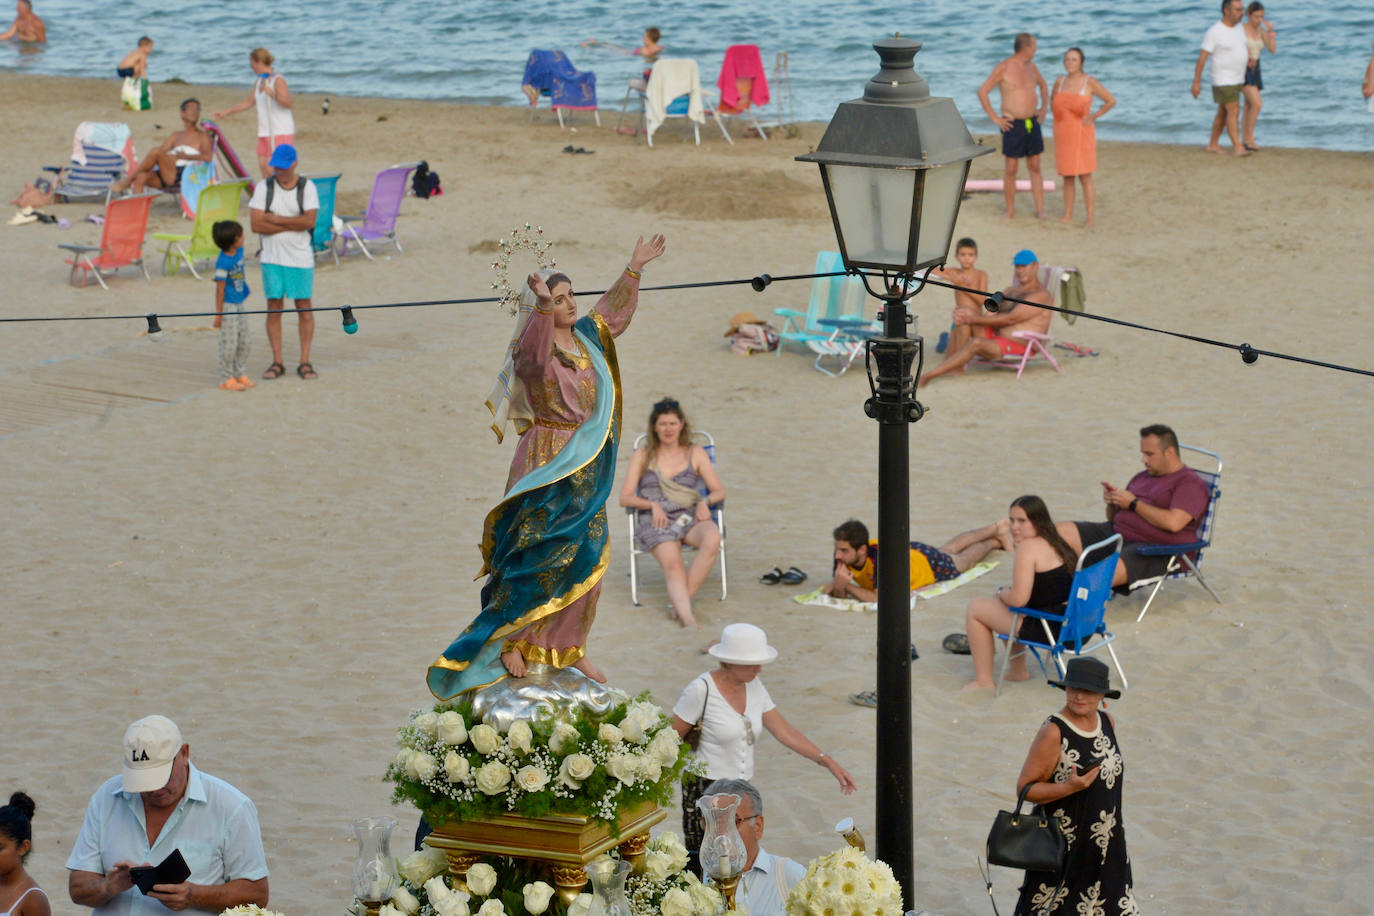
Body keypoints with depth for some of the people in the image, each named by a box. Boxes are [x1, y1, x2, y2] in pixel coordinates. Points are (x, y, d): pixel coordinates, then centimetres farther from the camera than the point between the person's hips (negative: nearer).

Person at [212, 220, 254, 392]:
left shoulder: (239, 252, 1)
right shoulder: (223, 263, -22)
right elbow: (220, 289, -19)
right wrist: (219, 313, -17)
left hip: (239, 304, 9)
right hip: (227, 305, -9)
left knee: (244, 341, 14)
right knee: (229, 343, -2)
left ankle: (241, 375, 25)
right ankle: (226, 379, 7)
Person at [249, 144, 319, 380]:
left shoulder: (307, 187, 0)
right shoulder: (264, 187, 2)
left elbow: (310, 221, -13)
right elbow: (257, 225, -8)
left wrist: (276, 219, -11)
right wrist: (293, 224, -11)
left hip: (300, 257, -1)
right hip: (272, 257, 1)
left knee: (304, 307, 1)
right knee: (274, 307, 1)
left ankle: (304, 362, 6)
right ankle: (277, 362, 7)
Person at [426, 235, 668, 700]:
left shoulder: (586, 338, 6)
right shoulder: (537, 349, -17)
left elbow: (613, 311, 25)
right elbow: (533, 352, -43)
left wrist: (633, 271, 27)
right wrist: (543, 306, -59)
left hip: (588, 470, 8)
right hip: (549, 470, -8)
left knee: (585, 559, 12)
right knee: (537, 556, -6)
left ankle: (570, 648, 22)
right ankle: (512, 642, 5)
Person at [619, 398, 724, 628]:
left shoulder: (695, 453, 17)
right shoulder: (642, 456, 15)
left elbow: (719, 491, 14)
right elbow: (625, 497, 8)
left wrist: (705, 502, -9)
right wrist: (653, 505, -10)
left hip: (688, 518, 1)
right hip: (655, 522, -1)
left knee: (712, 537, -35)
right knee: (673, 566, -32)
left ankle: (684, 599, -28)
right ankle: (687, 618, -51)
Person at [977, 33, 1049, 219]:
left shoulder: (1031, 66, 10)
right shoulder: (1003, 68, -10)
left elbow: (1043, 85, 30)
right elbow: (982, 92, -11)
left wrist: (1044, 108, 18)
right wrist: (995, 118, -11)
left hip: (1033, 123, 6)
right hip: (1013, 125, -6)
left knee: (1035, 168, 6)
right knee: (1011, 169, -1)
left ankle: (1040, 210, 7)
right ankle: (1010, 210, 12)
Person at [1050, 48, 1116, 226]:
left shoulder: (1089, 82, -8)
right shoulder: (1060, 81, 7)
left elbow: (1111, 100, -4)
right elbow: (1052, 98, 27)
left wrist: (1094, 117, -7)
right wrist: (1058, 117, 12)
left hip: (1081, 133, -5)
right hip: (1063, 134, 5)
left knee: (1085, 176, -6)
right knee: (1066, 176, 9)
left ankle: (1090, 217, -3)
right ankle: (1068, 215, 16)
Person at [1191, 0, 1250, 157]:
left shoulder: (1239, 28, 7)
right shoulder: (1214, 32, -17)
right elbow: (1202, 57, -16)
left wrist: (1250, 56, 1)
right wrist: (1196, 82, -17)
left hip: (1237, 79, 8)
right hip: (1223, 80, -8)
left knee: (1223, 113, 12)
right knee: (1234, 111, -13)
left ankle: (1212, 145, 21)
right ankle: (1238, 147, -15)